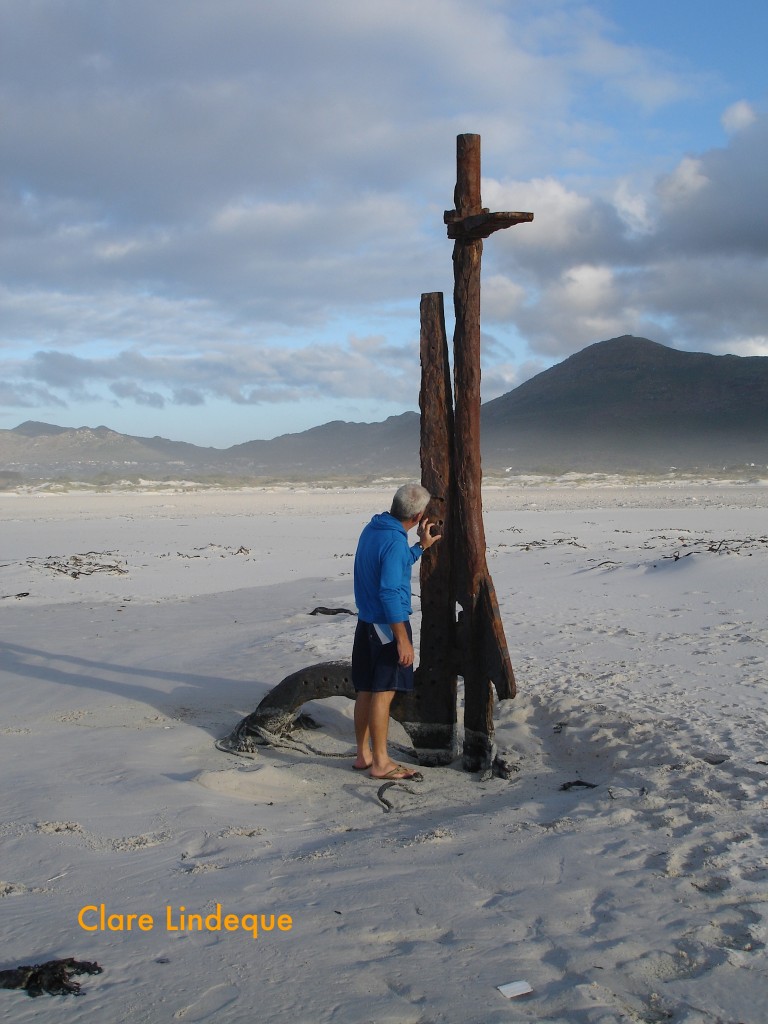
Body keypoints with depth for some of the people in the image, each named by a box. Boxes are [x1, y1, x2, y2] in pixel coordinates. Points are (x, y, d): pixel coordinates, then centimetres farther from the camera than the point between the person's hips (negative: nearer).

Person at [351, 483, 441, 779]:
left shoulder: (373, 528, 7)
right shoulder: (394, 541, -21)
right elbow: (390, 593, -24)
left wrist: (421, 546, 25)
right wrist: (402, 640, -21)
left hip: (366, 622, 9)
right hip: (387, 624, -9)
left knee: (365, 691, 14)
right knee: (383, 693, -2)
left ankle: (363, 755, 23)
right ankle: (381, 763, 6)